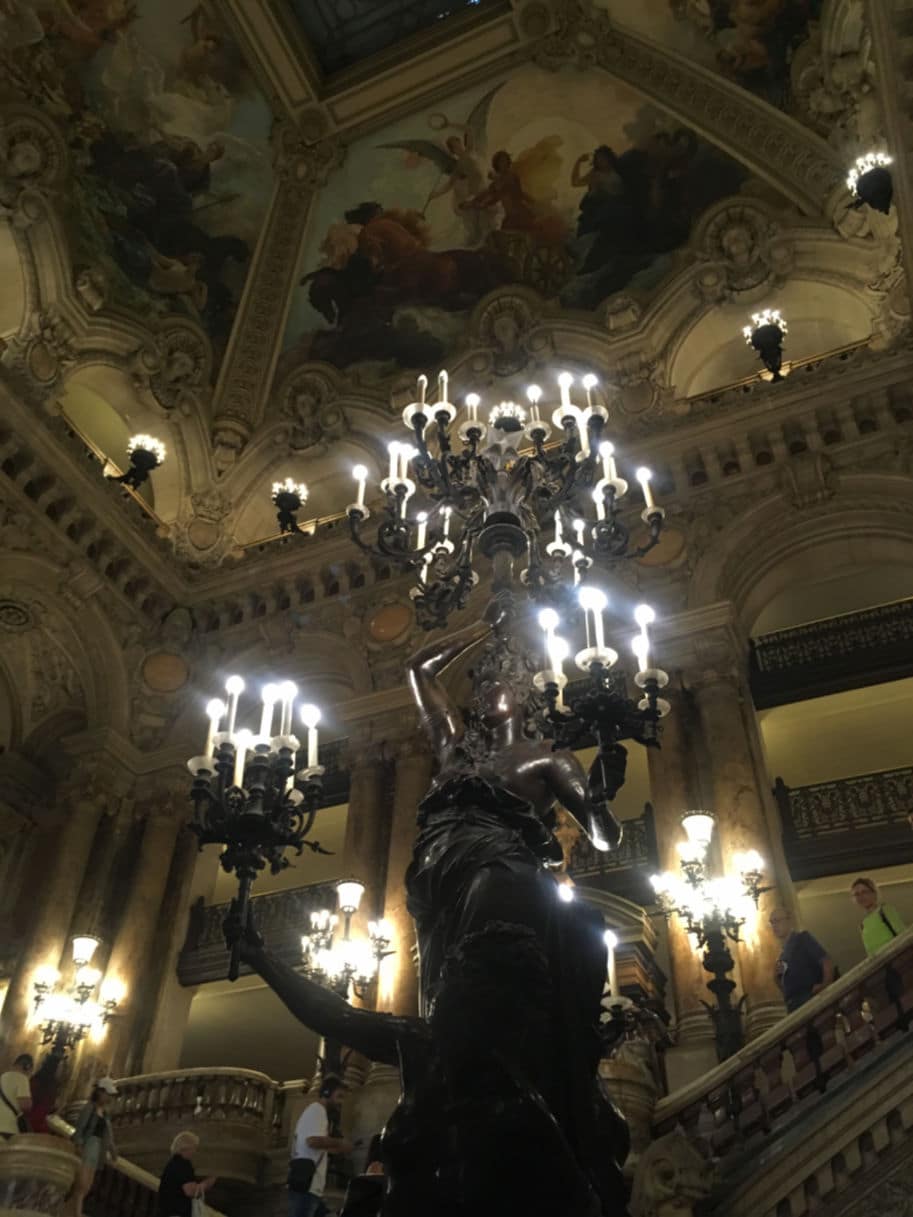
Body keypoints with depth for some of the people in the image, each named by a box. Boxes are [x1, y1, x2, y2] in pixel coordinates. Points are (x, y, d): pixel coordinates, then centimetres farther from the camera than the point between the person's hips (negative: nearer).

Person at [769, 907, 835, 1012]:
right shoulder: (783, 954, 22)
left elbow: (827, 961, -11)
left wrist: (825, 986, -23)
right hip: (795, 1008, 8)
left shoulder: (802, 938, -1)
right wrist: (777, 976, 7)